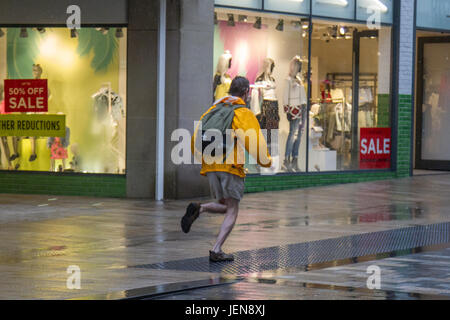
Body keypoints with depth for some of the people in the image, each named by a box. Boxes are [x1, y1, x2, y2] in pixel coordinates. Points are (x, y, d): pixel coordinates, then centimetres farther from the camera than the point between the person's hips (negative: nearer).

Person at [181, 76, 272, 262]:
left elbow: (196, 139, 15)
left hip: (210, 168, 6)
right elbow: (255, 143, -11)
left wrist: (203, 160, 29)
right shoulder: (244, 114, -2)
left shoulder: (213, 110, 16)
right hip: (231, 167, -6)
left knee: (224, 206, 20)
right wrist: (266, 162, 5)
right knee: (232, 212, 2)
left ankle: (198, 209, -10)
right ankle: (216, 251, -10)